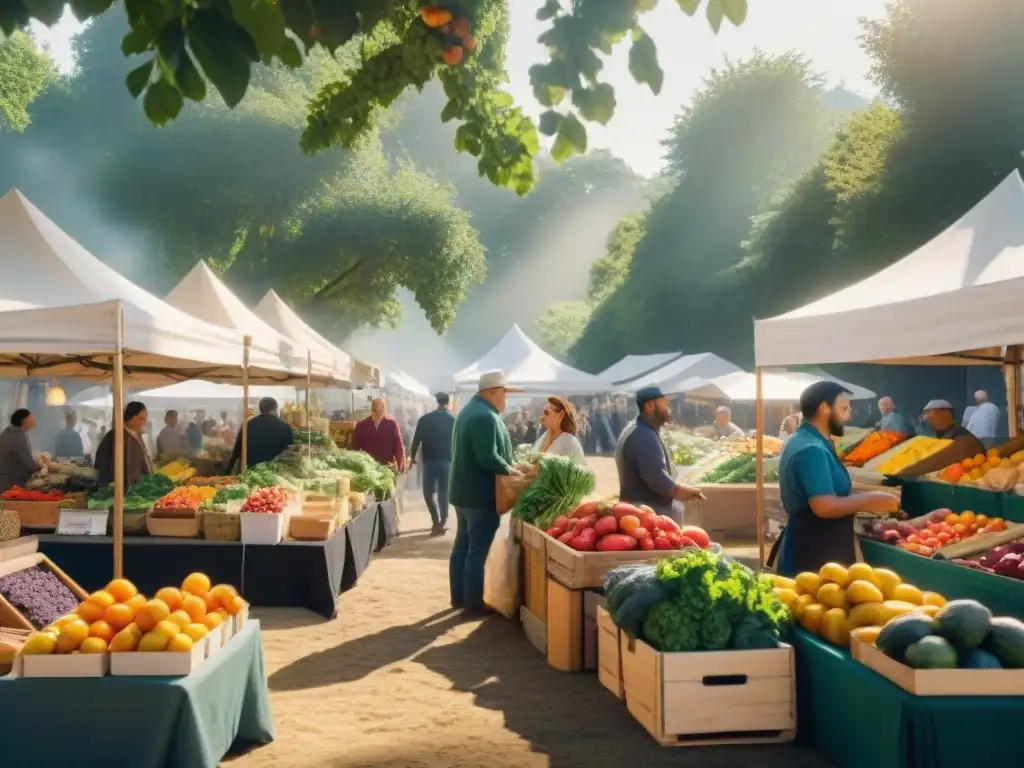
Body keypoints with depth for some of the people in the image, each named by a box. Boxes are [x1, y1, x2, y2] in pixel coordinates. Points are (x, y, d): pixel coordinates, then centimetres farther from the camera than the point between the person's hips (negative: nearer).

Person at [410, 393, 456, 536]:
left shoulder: (424, 419, 0)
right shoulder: (453, 420, 0)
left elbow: (416, 439, 0)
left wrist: (412, 456, 12)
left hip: (429, 460, 0)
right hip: (447, 460, 1)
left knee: (429, 491, 9)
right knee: (444, 491, 10)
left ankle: (436, 521, -4)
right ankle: (443, 522, 11)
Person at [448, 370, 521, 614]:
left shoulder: (470, 410, 13)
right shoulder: (486, 416, -21)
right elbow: (488, 458, -28)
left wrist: (507, 466, 13)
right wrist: (511, 470, -13)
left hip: (464, 490, 10)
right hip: (480, 493, -10)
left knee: (462, 545, 15)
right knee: (477, 550, -2)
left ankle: (459, 597, 23)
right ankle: (474, 602, 4)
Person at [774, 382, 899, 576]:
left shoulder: (803, 442, 13)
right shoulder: (812, 450, -21)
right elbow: (824, 507, -28)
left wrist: (863, 504, 16)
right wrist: (869, 500, -15)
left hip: (808, 552, 11)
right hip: (812, 558, -11)